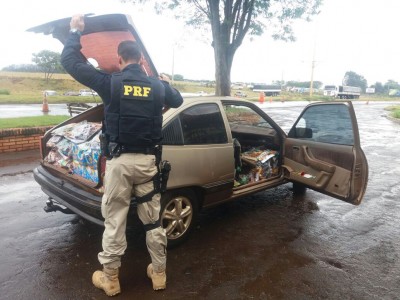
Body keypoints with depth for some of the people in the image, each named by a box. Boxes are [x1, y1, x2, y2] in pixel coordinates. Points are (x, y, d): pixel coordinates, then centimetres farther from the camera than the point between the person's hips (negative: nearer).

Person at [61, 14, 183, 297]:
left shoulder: (110, 83, -5)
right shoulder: (158, 86, 4)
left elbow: (70, 61, 3)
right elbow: (178, 101, 25)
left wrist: (75, 31, 17)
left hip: (120, 160, -3)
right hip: (148, 160, 3)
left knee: (114, 221, 10)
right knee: (153, 220, 13)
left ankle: (110, 279, 23)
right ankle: (160, 273, 27)